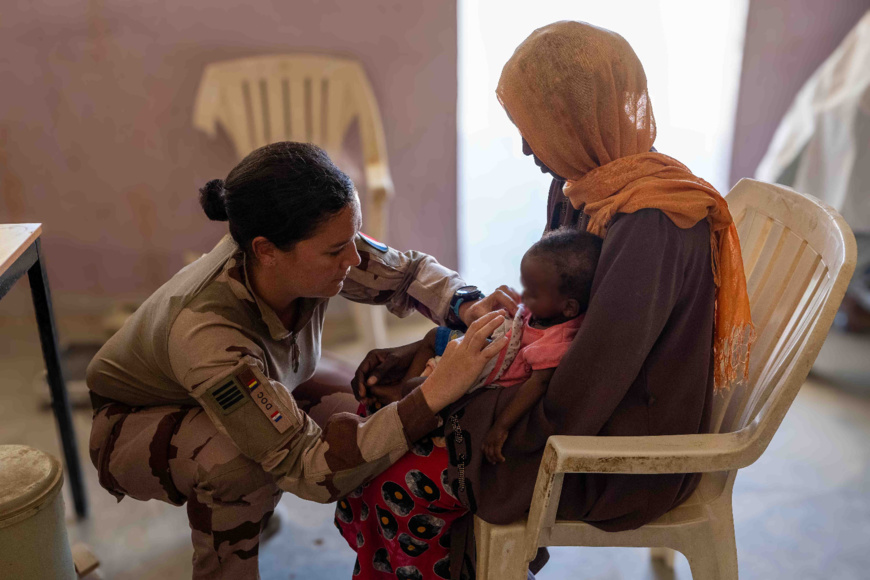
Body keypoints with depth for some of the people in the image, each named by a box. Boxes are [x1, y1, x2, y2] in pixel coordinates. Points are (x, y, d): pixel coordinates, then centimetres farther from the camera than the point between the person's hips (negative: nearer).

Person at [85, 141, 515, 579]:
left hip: (244, 398, 6)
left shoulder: (314, 246, -27)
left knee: (360, 414, -12)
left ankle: (248, 505, 15)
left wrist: (469, 308, -31)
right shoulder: (207, 333, -43)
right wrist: (434, 394, -50)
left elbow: (407, 272, -10)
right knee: (239, 460, -36)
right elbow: (310, 470, -42)